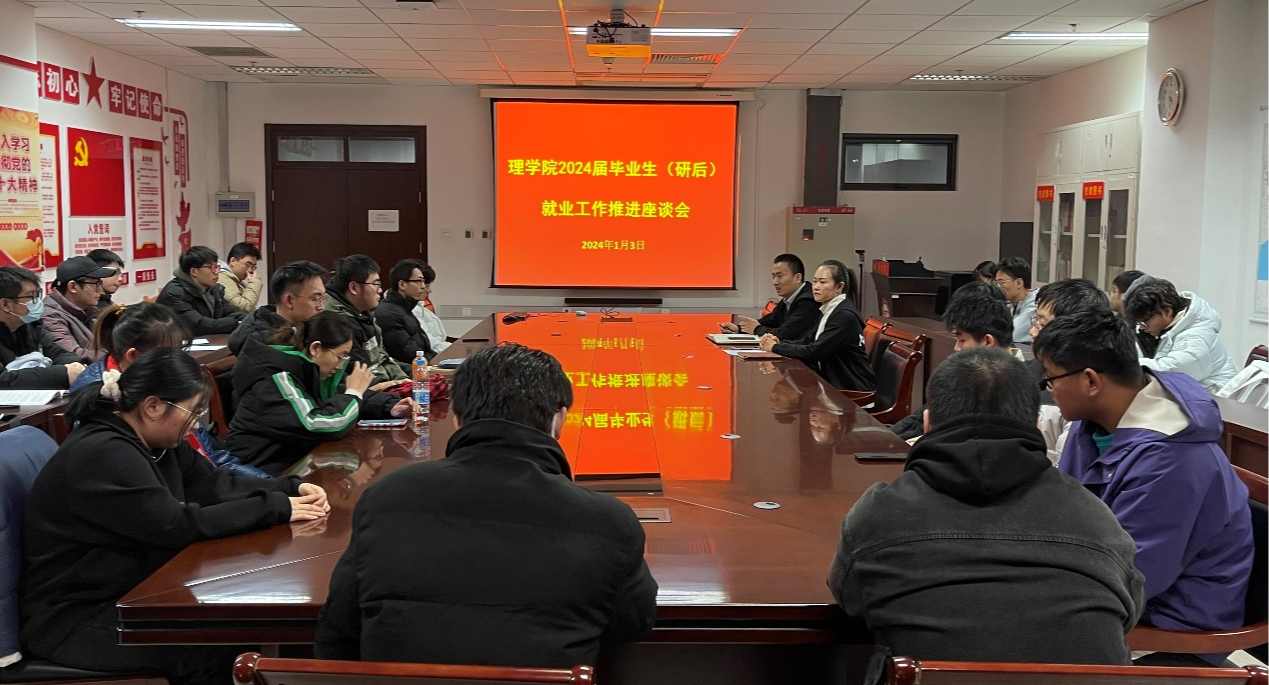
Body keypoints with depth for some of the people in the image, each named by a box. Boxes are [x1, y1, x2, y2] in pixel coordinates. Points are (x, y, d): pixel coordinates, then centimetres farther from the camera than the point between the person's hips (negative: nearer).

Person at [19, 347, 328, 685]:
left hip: (129, 590, 9)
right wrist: (275, 508, -24)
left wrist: (290, 489, -8)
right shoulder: (102, 454, -25)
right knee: (212, 645, -20)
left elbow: (212, 483, 6)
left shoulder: (150, 441, 4)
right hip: (74, 616, -9)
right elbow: (177, 526, -28)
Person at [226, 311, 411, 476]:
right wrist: (354, 392, -14)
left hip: (298, 460, 8)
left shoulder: (307, 370, 4)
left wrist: (391, 407, 1)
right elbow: (322, 426, -30)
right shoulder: (278, 379, -22)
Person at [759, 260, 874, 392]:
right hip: (834, 381, 7)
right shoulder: (828, 311, 10)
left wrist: (776, 347, -12)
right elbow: (807, 340, 10)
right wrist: (779, 342, -7)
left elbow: (814, 351, -21)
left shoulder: (846, 315, -19)